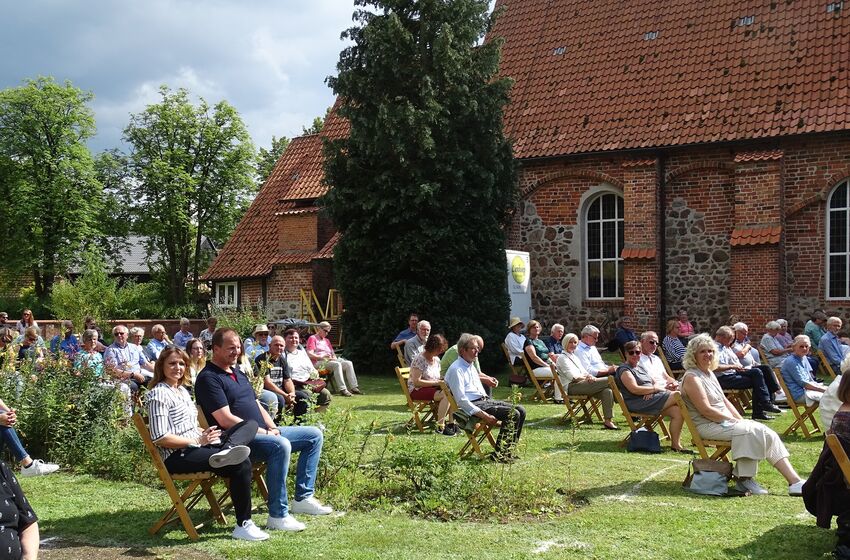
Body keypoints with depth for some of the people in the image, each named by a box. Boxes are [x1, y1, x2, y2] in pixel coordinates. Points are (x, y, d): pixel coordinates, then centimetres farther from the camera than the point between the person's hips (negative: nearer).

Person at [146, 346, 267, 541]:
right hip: (177, 457, -10)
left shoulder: (182, 390, 21)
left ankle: (225, 451, -36)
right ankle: (243, 525, -19)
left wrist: (203, 433, 5)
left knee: (251, 424, -3)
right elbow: (160, 438, -17)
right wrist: (198, 440, -16)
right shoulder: (159, 394, -9)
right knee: (242, 464, -27)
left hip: (196, 445, 10)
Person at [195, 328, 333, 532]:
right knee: (281, 445, -37)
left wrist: (272, 427, 4)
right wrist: (263, 432, -16)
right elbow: (225, 420, -19)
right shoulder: (208, 378, -11)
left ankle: (303, 498, 6)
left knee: (314, 435, 6)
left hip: (262, 432, 10)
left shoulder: (237, 372, 20)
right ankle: (278, 515, -29)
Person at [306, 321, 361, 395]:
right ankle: (342, 389, -42)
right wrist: (321, 357, -20)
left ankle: (354, 387, -25)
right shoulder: (312, 338, 8)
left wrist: (334, 358, 2)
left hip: (329, 361, 7)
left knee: (348, 363, -16)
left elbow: (333, 353, 26)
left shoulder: (327, 340, 32)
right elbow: (309, 354, -6)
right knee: (337, 364, -35)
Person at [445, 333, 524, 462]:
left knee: (520, 410, -3)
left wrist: (489, 403, 9)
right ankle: (499, 454, -19)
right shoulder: (456, 369, -11)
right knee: (512, 414, -22)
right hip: (471, 407, -10)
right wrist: (484, 415, -22)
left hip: (484, 400, 10)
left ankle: (509, 451, 0)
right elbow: (461, 400, -18)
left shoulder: (471, 366, 20)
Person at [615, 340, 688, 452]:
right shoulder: (624, 370, -2)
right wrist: (654, 388, -9)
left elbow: (655, 383, 20)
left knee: (677, 411, -15)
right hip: (638, 403, -9)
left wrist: (651, 391, -5)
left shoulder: (639, 369, 26)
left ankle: (675, 444, -14)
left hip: (651, 398, 9)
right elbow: (634, 389, -16)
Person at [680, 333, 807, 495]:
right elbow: (706, 410, -18)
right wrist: (734, 421, -14)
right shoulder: (691, 377, -11)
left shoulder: (710, 373, 17)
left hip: (725, 421, 8)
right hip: (707, 426, -8)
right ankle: (745, 478, -19)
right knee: (750, 431, -28)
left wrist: (741, 420, 3)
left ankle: (794, 480, -14)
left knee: (767, 433, -9)